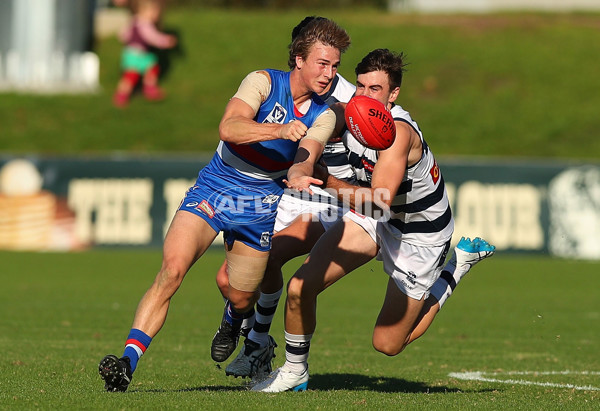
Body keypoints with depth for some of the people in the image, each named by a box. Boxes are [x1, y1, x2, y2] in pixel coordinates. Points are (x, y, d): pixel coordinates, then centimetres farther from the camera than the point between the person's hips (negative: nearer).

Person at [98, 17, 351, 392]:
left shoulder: (324, 116, -1)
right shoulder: (264, 82, -12)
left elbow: (306, 157, -19)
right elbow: (229, 127, -28)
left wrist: (299, 175, -43)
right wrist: (279, 130, -43)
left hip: (259, 208, 3)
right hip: (213, 191, -3)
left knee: (241, 297, 12)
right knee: (172, 270, -23)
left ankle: (232, 323, 53)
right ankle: (128, 362, -27)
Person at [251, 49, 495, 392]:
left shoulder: (398, 131, -35)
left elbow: (379, 203, -41)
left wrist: (327, 180, -40)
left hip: (419, 236, -6)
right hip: (374, 220, 6)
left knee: (387, 344, 6)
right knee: (300, 286, -9)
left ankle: (458, 264, 20)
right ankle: (294, 372, 15)